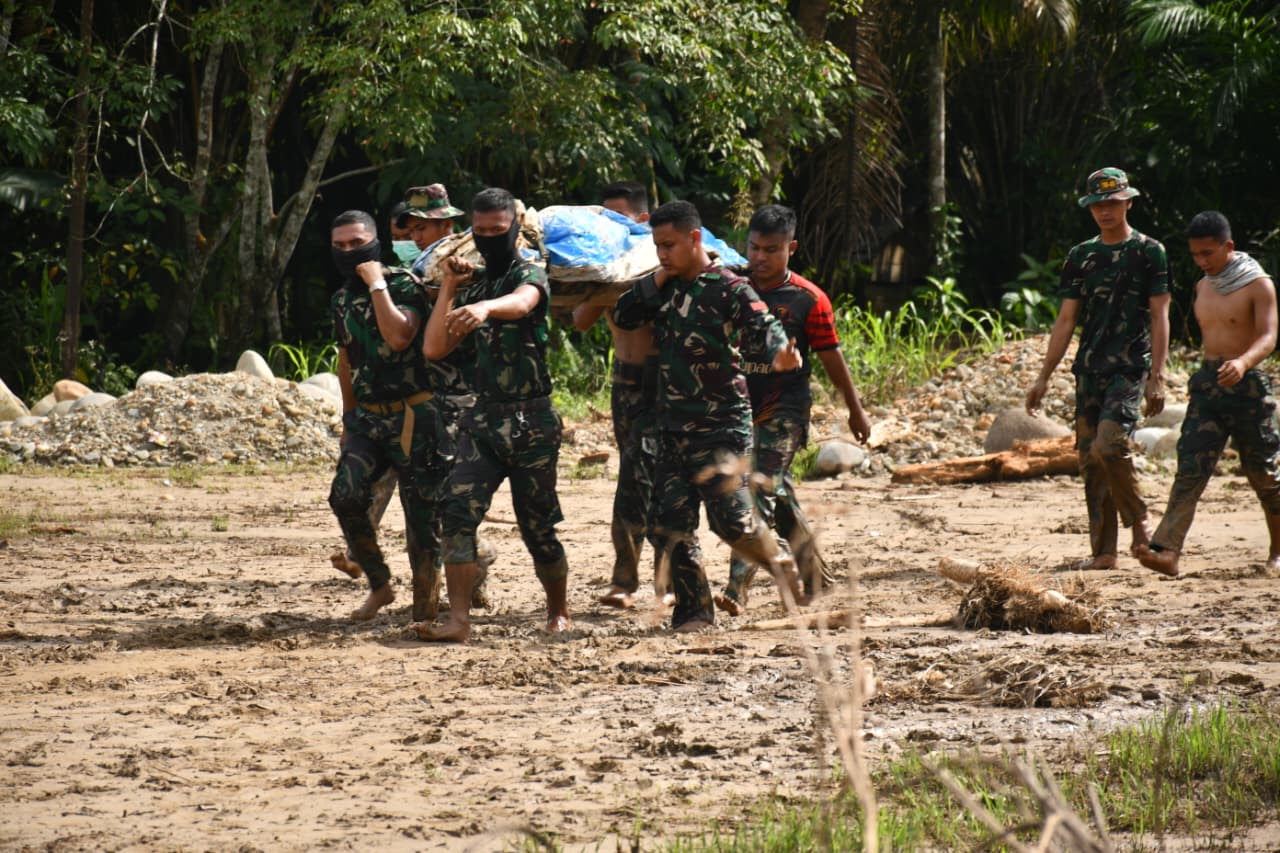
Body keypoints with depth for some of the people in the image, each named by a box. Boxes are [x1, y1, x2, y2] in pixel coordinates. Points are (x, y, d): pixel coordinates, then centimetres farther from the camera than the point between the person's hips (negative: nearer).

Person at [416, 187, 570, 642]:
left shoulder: (529, 275, -5)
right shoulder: (472, 285, 14)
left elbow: (520, 303, -32)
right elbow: (434, 349, 5)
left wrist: (484, 308, -54)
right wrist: (449, 288, 0)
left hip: (531, 421, -4)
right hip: (482, 418, 4)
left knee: (537, 528, 4)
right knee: (458, 513, -16)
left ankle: (559, 610, 27)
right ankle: (458, 619, -20)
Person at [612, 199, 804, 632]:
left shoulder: (727, 288, -11)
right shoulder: (666, 289, 11)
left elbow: (764, 324, -24)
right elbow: (622, 316, 10)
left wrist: (780, 353, -47)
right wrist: (658, 280, -3)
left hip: (720, 427, -7)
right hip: (674, 429, 7)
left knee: (732, 520, -11)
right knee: (673, 523, 3)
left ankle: (785, 568, 14)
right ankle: (693, 610, 10)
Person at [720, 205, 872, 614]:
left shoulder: (808, 300, -7)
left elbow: (832, 357, 1)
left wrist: (856, 410, 8)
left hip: (783, 411, -5)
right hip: (739, 407, 5)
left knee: (763, 493, -16)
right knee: (778, 494, 15)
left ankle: (738, 588, -24)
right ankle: (813, 569, 34)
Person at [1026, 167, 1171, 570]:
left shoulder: (1149, 252, 0)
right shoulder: (1081, 256, 13)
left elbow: (1159, 318, -3)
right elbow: (1066, 320, 14)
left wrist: (1157, 376, -11)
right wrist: (1044, 377, 9)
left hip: (1131, 369, -5)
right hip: (1089, 370, 5)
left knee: (1108, 444, -24)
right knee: (1090, 459, 2)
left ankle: (1139, 523, -5)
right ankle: (1104, 551, 7)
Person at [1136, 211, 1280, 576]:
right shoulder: (1203, 287, 13)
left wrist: (1243, 362, -37)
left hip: (1247, 383, -5)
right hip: (1207, 382, 5)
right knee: (1190, 469, -10)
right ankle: (1166, 550, -23)